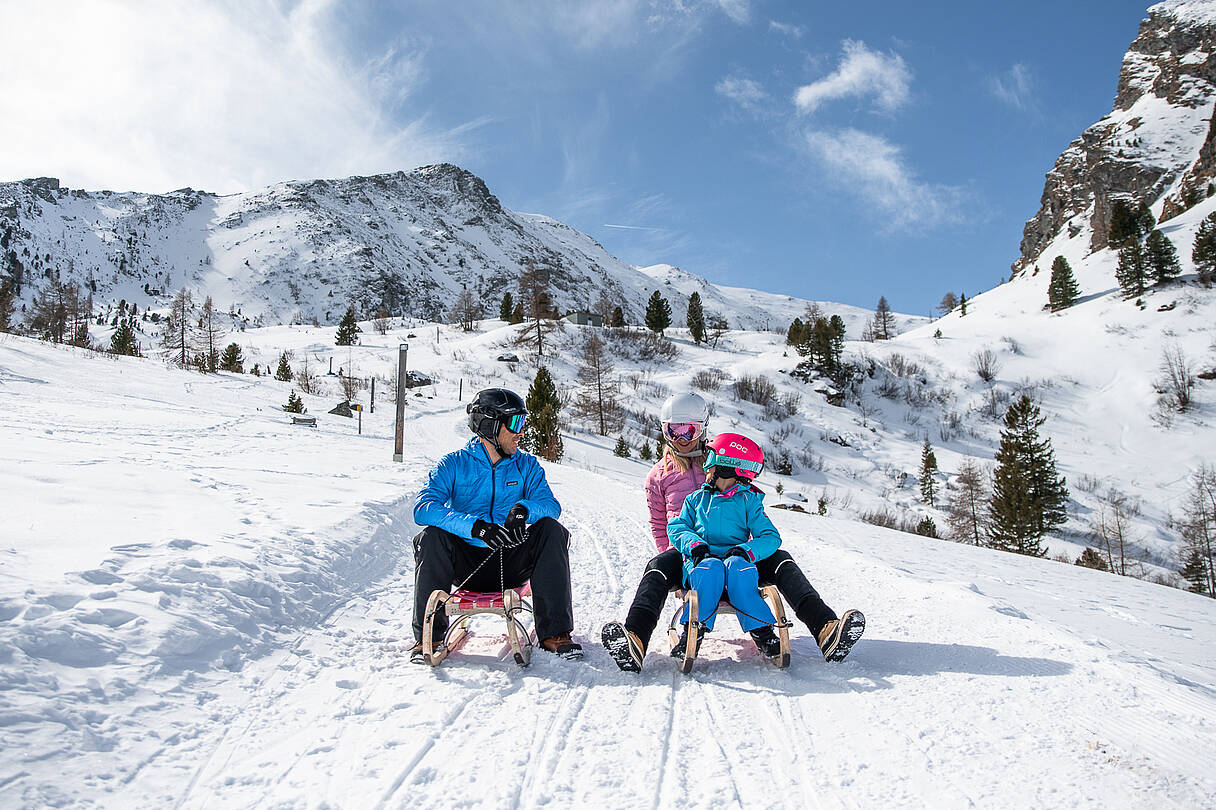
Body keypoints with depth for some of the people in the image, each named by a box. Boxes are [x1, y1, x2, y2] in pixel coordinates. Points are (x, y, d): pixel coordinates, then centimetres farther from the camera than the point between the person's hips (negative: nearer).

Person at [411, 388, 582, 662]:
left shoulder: (526, 465, 9)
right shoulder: (454, 464, -1)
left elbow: (550, 504, -6)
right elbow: (423, 508, -17)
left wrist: (523, 509, -31)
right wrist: (474, 526, -33)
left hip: (512, 564, 2)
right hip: (467, 565, -1)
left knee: (551, 530, -23)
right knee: (431, 536, -28)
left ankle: (554, 632, -24)